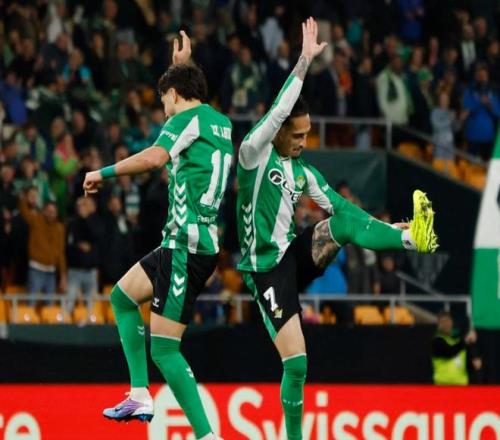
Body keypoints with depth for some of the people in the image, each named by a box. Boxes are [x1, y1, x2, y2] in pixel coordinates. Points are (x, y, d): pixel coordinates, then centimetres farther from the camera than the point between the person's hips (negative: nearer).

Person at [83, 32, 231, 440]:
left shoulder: (189, 118, -9)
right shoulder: (220, 122, 17)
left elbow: (155, 157, -26)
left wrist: (105, 172, -16)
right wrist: (182, 66, 50)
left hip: (188, 245, -10)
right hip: (183, 243, 10)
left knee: (164, 349, -12)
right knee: (123, 296, 22)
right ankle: (140, 396, 15)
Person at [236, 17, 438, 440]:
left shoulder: (304, 172, 9)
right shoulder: (254, 155, -11)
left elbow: (341, 206, 11)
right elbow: (279, 110, -25)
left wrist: (390, 228, 1)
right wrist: (305, 60, -28)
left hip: (295, 255, 6)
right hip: (267, 269, -6)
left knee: (342, 223, -21)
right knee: (297, 363, -12)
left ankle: (413, 239, -41)